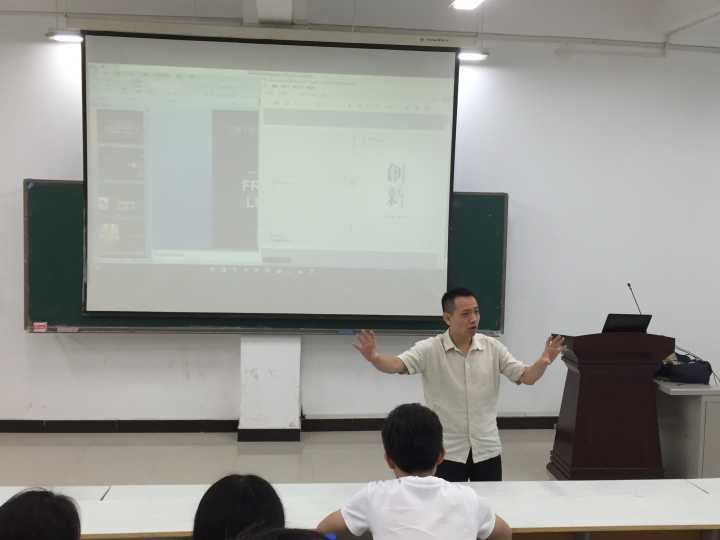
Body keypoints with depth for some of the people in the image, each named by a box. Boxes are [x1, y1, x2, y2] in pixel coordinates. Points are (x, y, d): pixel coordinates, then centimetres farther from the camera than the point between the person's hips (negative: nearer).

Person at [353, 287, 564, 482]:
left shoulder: (493, 347, -2)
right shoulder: (430, 349, -12)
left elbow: (527, 377, -2)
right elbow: (396, 365, -24)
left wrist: (544, 361, -24)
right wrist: (375, 358, -47)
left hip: (487, 449, 3)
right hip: (446, 451, -3)